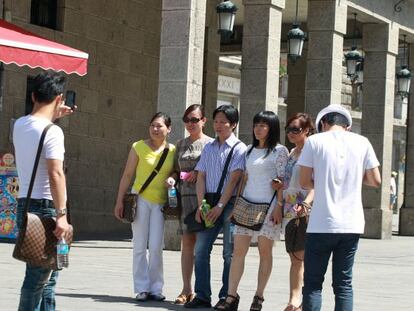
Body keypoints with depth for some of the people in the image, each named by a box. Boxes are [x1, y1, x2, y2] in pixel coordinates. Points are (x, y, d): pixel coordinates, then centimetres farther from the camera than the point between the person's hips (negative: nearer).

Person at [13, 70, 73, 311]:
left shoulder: (19, 125, 9)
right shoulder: (53, 132, -15)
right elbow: (56, 174, -24)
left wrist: (52, 116, 30)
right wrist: (62, 214, -27)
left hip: (24, 204, 9)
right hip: (46, 208, -9)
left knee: (48, 273, 17)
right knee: (39, 276, -6)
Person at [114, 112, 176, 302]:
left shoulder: (173, 151, 5)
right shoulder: (139, 147, 0)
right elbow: (127, 175, 2)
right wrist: (119, 201, -2)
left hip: (160, 202, 1)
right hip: (140, 199, -1)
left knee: (156, 247, -5)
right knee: (140, 247, 0)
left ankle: (156, 288, 5)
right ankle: (142, 288, 6)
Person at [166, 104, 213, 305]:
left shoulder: (210, 144, 2)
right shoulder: (181, 144, 17)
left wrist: (200, 174, -13)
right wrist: (172, 178, 1)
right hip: (184, 197, 4)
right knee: (187, 242, 3)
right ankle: (186, 289, 6)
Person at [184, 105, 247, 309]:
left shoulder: (239, 149, -2)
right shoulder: (208, 148, 15)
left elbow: (234, 179, -9)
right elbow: (201, 177, 10)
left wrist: (220, 206, -15)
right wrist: (201, 205, -1)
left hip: (230, 203, -5)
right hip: (210, 204, 5)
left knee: (230, 252, -1)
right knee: (201, 249, -1)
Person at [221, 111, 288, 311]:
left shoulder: (279, 150, -1)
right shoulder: (250, 150, 16)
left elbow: (282, 180, -6)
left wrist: (279, 206, -14)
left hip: (267, 205, -5)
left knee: (265, 251, 0)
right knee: (238, 251, -2)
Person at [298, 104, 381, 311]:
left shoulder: (314, 141, -1)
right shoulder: (361, 142, 5)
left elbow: (304, 182, -2)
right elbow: (375, 180, 6)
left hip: (321, 224, -2)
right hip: (352, 224, 3)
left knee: (313, 282, 4)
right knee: (344, 283, 8)